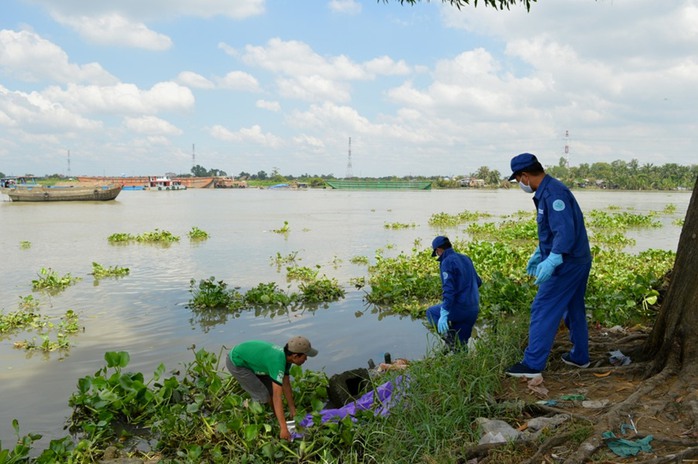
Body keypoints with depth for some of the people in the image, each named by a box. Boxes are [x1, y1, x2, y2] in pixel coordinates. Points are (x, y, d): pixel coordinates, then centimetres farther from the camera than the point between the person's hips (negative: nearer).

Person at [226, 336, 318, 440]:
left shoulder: (286, 356, -5)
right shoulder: (278, 362, -33)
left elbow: (286, 385, 8)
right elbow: (277, 397, -33)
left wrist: (292, 409, 14)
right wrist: (283, 428, -32)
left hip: (246, 358, 9)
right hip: (236, 363, -9)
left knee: (272, 388, 8)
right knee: (263, 396, -10)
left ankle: (276, 419, 20)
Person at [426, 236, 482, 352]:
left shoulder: (447, 262, -13)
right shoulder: (466, 259, 11)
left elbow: (448, 289, -22)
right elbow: (478, 282, 18)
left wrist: (444, 315, -25)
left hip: (459, 308, -7)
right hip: (474, 310, 7)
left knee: (431, 313, 17)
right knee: (461, 344, 19)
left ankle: (449, 338, -3)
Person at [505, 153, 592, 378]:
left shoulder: (553, 193, -21)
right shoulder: (546, 191, 13)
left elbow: (565, 231, -30)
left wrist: (551, 261, -35)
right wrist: (538, 254, 28)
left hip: (566, 264, -11)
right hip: (579, 261, 11)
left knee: (543, 311, -7)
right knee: (574, 309, 20)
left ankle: (533, 364, -4)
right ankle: (579, 356, 32)